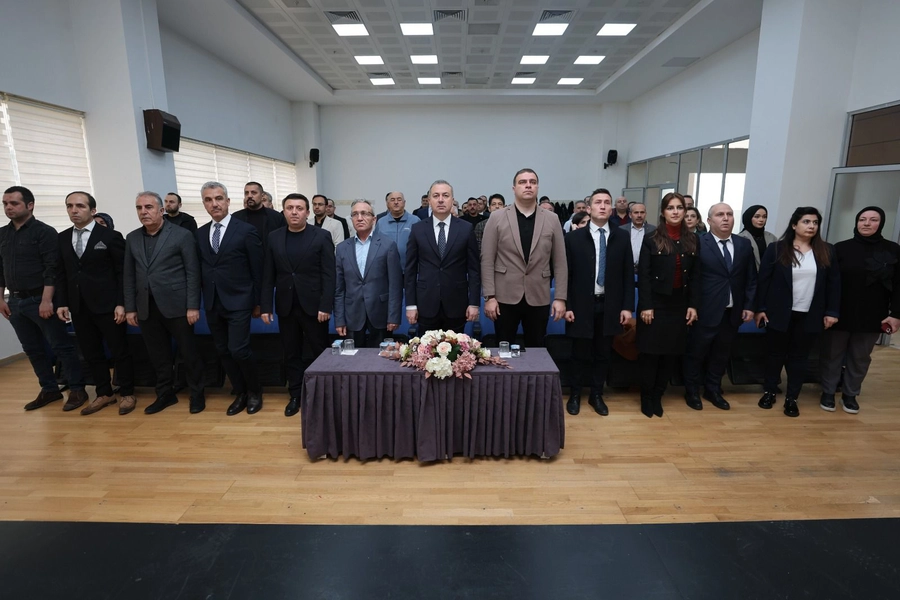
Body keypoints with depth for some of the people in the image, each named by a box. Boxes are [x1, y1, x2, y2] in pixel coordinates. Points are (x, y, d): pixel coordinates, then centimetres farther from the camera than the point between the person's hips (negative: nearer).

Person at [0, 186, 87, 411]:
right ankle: (49, 389, 23)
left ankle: (77, 390, 6)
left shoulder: (45, 232, -7)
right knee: (33, 349, 12)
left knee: (61, 346, -2)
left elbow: (52, 269, -13)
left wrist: (46, 300, -18)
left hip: (40, 300, -6)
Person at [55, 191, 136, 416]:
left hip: (107, 305, -5)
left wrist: (121, 303, -13)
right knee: (90, 353, 11)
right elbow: (61, 274, 13)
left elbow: (123, 273, -7)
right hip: (78, 307, 6)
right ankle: (104, 393, 24)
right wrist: (62, 303, 4)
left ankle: (127, 394, 15)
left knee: (120, 351, 3)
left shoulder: (110, 236, -5)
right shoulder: (62, 238, 11)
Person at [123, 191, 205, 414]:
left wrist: (193, 306, -11)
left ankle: (197, 393, 18)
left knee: (189, 352, 4)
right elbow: (129, 276, 13)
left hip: (176, 306, -4)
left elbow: (192, 273, -7)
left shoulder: (182, 235, -4)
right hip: (146, 309, 5)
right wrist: (130, 308, 8)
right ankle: (165, 394, 27)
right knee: (158, 355, 12)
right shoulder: (132, 239, 11)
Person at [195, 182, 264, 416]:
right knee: (223, 351, 10)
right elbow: (200, 269, 10)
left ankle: (254, 391, 15)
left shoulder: (246, 230, -6)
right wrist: (202, 301, 6)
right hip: (212, 304, 6)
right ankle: (240, 393, 26)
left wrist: (258, 302, -4)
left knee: (238, 350, -8)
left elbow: (257, 270, -5)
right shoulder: (200, 234, 9)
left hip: (238, 302, -5)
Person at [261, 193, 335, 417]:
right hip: (286, 306, 4)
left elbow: (329, 275, -8)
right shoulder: (274, 237, 7)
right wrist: (265, 306, 2)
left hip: (313, 305, -3)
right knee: (291, 354, 11)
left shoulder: (322, 236, -3)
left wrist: (326, 306, -14)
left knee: (316, 353, 5)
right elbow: (268, 276, 7)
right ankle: (296, 395, 24)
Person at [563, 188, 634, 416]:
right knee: (580, 354, 9)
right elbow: (566, 274, -3)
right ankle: (575, 394, 26)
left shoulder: (622, 237, 4)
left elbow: (628, 274, 4)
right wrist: (567, 306, -8)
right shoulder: (574, 237, -2)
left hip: (610, 305, 2)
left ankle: (596, 395, 28)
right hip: (582, 305, -2)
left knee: (603, 354, 12)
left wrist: (627, 306, -1)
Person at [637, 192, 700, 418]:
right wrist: (645, 306, -14)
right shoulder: (651, 240, -3)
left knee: (671, 353, 8)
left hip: (679, 304, 4)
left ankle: (658, 396, 22)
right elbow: (643, 276, -7)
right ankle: (646, 397, 17)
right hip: (656, 303, -3)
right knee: (650, 352, 2)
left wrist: (693, 305, 1)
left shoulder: (692, 241, 8)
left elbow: (695, 276, 8)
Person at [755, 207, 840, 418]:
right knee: (775, 353, 9)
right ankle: (769, 392, 23)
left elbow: (834, 283, 5)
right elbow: (763, 280, -4)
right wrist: (760, 308, -7)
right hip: (779, 313, -2)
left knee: (799, 356, 9)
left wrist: (832, 311, 0)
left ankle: (791, 398, 19)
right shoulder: (776, 249, -5)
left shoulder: (827, 251, 3)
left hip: (810, 315, 2)